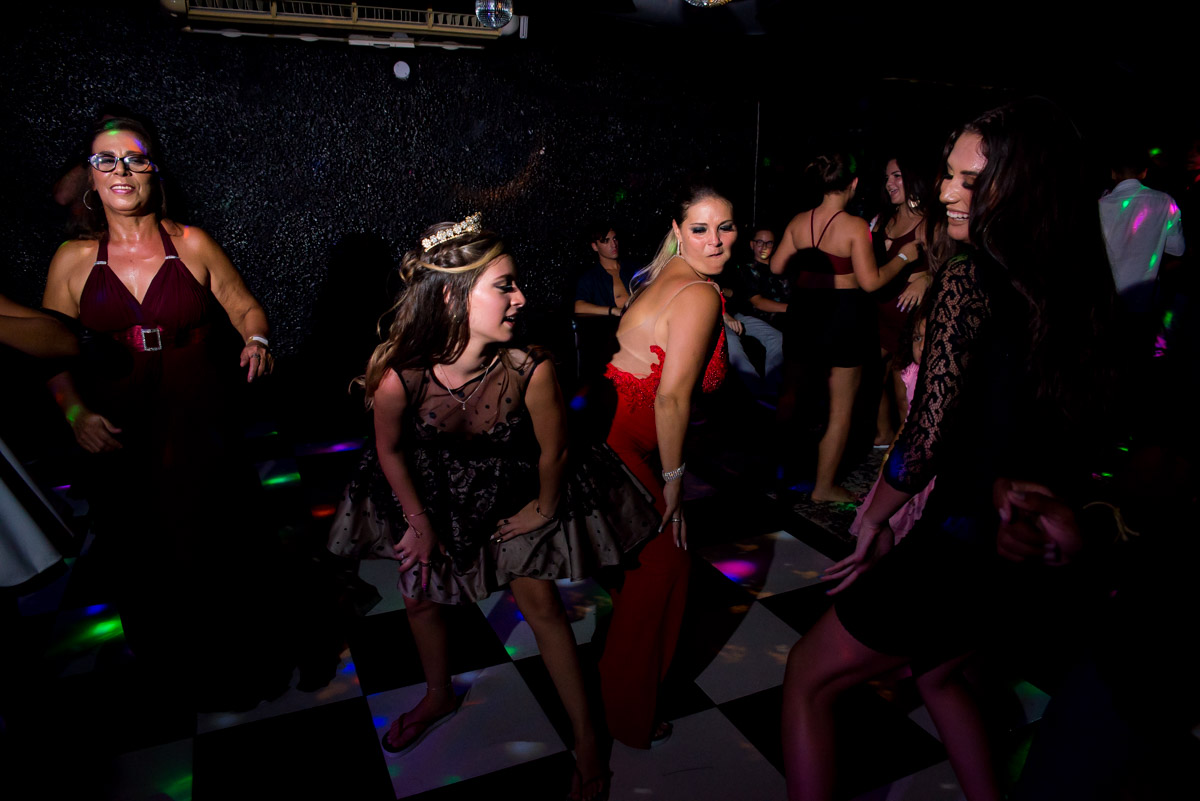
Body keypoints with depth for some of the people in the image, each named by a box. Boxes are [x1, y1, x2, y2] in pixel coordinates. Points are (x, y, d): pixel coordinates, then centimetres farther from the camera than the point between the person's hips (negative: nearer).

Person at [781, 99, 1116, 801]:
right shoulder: (1075, 282, 4)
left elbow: (929, 429, -21)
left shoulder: (971, 275, -18)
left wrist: (877, 518, -6)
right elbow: (1092, 412, 11)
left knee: (809, 677, 10)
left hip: (967, 538, -8)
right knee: (937, 670, 33)